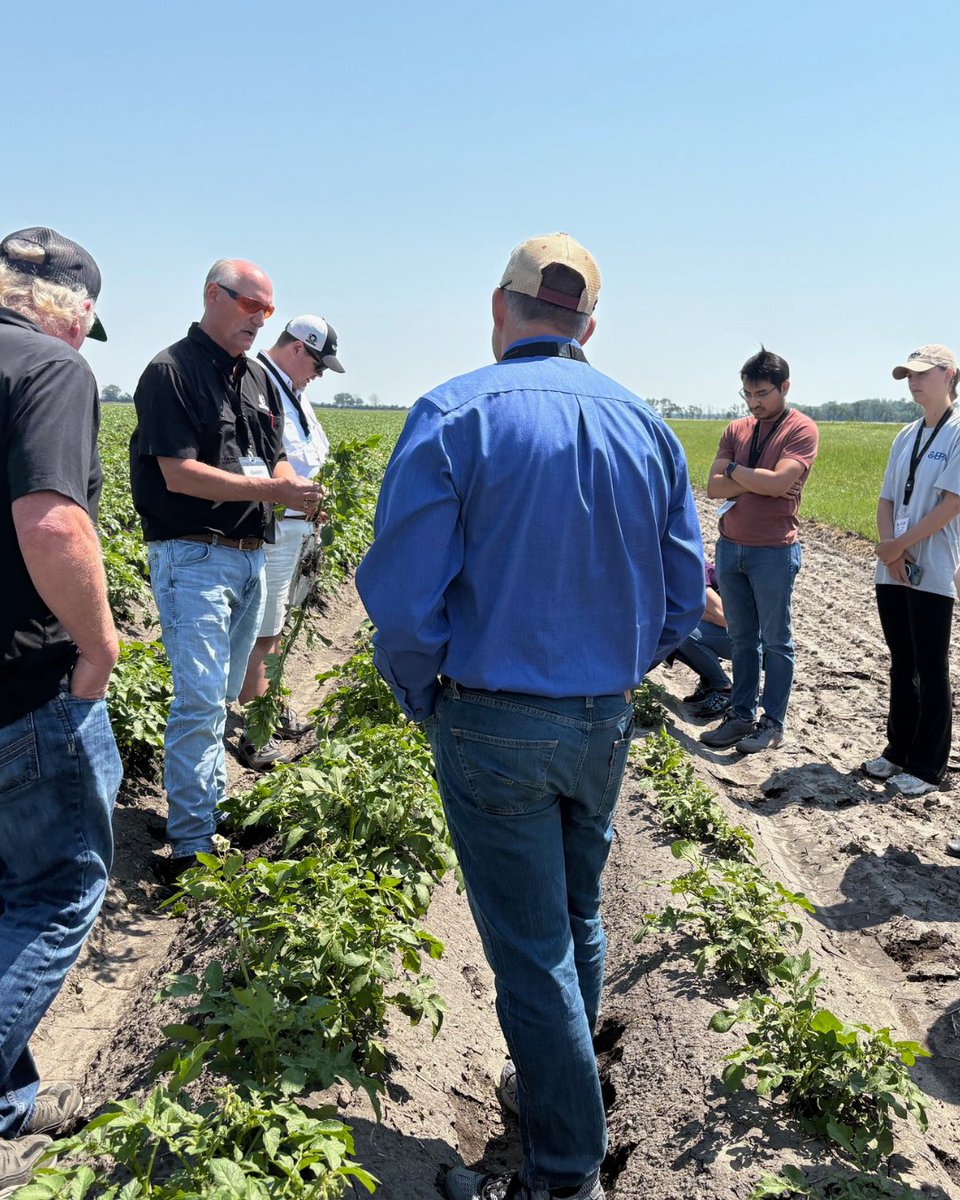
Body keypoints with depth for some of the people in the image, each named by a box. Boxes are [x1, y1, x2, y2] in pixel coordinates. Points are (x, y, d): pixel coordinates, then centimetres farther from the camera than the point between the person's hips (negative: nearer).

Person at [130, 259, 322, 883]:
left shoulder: (259, 377, 16)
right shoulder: (172, 371, -9)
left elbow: (275, 459, 17)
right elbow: (180, 473, -17)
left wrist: (297, 491, -6)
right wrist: (272, 490, -21)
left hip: (250, 556, 8)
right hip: (194, 556, -8)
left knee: (223, 695, 17)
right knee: (200, 700, -9)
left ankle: (214, 802, 31)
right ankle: (192, 843, -1)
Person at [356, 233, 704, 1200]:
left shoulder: (455, 415, -13)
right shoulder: (646, 426, 2)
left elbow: (404, 600, -18)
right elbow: (683, 601, 6)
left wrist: (424, 702, 0)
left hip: (493, 725, -5)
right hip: (605, 725, 5)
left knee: (530, 950, 7)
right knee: (577, 918, 24)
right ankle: (559, 1083, 45)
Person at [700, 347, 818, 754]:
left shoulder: (801, 430, -6)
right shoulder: (736, 430, 10)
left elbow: (778, 483, -21)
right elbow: (714, 488, 0)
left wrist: (734, 469, -7)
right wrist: (758, 481, -13)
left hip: (774, 552, -5)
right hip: (730, 547, 6)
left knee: (775, 641, 4)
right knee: (742, 639, 12)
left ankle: (773, 723, 13)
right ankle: (741, 715, 21)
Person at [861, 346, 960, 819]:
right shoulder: (906, 437, 14)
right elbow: (886, 500, 10)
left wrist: (899, 545, -13)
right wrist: (888, 549, -6)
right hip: (892, 569, 7)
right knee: (902, 667, 15)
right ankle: (898, 751, 27)